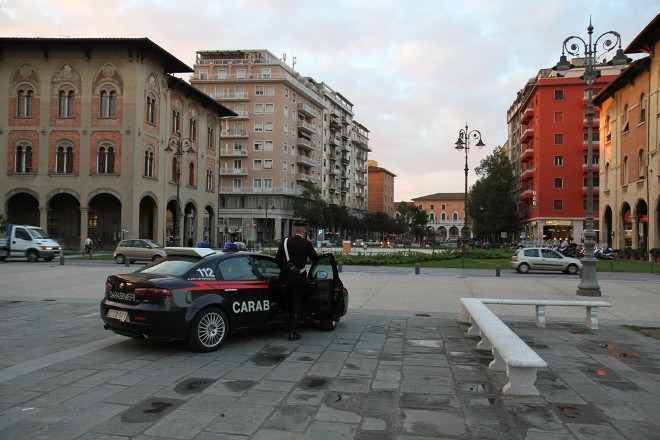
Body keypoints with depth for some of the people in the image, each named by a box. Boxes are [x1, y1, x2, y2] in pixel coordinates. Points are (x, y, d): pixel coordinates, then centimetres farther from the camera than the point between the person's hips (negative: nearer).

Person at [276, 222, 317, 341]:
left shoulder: (285, 241, 1)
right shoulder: (306, 244, -10)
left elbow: (277, 259, 7)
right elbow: (314, 258, 3)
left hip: (286, 277, 4)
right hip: (299, 278, -4)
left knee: (289, 303, 23)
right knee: (297, 304, 3)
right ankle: (293, 332, 1)